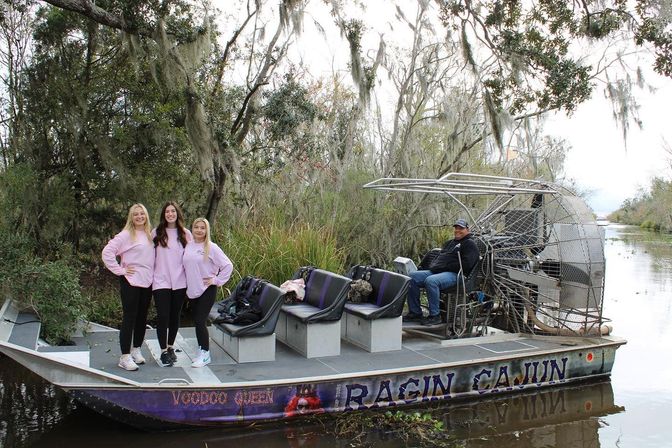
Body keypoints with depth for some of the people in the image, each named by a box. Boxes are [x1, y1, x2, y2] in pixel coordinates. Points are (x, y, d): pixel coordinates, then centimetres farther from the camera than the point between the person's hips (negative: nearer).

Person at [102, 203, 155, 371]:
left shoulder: (150, 235, 10)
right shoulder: (126, 235, -8)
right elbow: (107, 252, -14)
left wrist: (151, 274, 6)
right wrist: (120, 270, -13)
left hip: (147, 282, 6)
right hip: (131, 282, -6)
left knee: (142, 317, 13)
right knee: (129, 318, -3)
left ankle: (136, 350, 27)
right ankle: (125, 356, 3)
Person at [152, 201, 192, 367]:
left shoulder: (185, 234, 4)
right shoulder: (156, 233, 1)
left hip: (179, 282, 2)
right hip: (161, 282, -1)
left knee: (175, 316, 10)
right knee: (163, 316, -4)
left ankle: (170, 347, 26)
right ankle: (163, 351, 8)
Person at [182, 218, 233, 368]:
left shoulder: (211, 248, -10)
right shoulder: (188, 246, 6)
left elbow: (228, 265, -10)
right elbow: (185, 266, 16)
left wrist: (216, 280, -10)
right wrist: (187, 284, 8)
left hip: (207, 290, -6)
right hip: (192, 290, 6)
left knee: (200, 321, -10)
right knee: (196, 321, 12)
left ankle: (205, 354, 3)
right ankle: (201, 351, 25)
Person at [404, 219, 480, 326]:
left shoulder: (470, 244, 4)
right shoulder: (449, 243, 31)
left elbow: (465, 264, -11)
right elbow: (438, 257, 33)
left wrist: (445, 267, -13)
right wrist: (432, 266, 10)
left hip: (454, 274, -9)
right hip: (436, 271, 9)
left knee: (431, 281, -37)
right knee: (412, 277, -10)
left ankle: (434, 315, -27)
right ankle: (415, 312, -8)